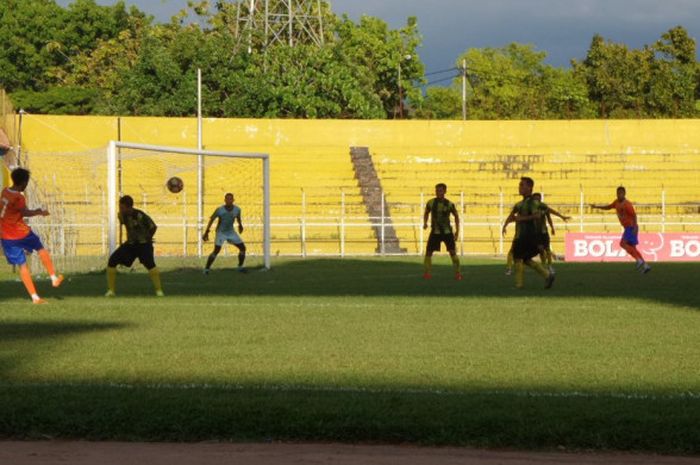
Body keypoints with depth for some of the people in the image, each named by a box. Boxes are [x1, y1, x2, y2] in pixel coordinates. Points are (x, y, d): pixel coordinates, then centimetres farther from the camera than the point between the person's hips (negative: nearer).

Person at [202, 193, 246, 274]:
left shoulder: (237, 209, -14)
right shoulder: (219, 210, -25)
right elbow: (211, 219, -12)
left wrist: (240, 225, 29)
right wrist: (206, 232, -11)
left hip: (231, 232, 4)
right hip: (221, 233, -4)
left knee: (242, 248, -2)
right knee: (216, 250, -20)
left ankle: (240, 267, 17)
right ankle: (206, 269, -9)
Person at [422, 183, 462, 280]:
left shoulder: (449, 204, -7)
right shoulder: (431, 203, -5)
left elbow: (456, 216, 8)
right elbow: (426, 213, 14)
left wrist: (457, 230, 4)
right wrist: (425, 223, -4)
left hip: (447, 232, -1)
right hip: (435, 232, 1)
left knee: (453, 252, -9)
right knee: (428, 252, -5)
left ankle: (457, 273, 1)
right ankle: (427, 273, 7)